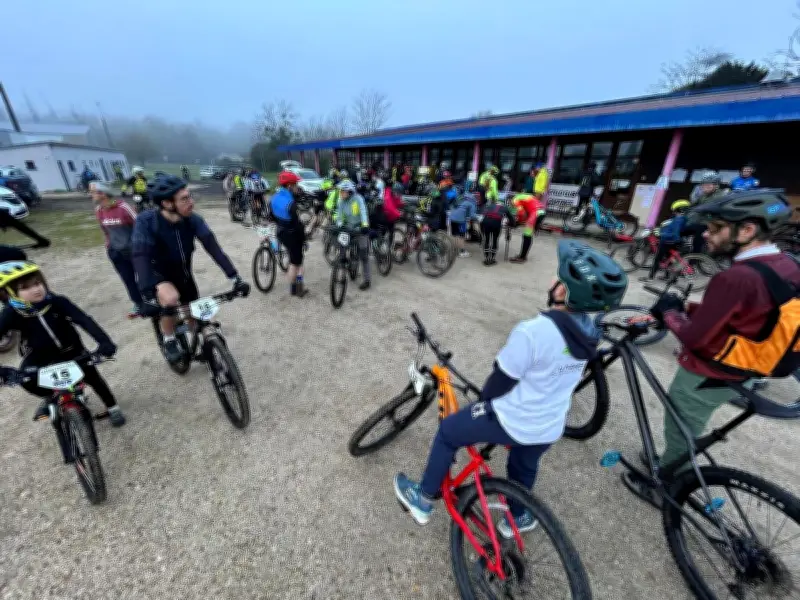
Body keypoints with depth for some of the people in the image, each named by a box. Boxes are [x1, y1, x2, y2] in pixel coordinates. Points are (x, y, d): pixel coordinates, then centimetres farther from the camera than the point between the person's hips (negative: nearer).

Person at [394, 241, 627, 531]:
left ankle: (424, 500, 32)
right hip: (550, 428, 7)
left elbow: (499, 382, -21)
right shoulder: (589, 331, -6)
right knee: (525, 468, 35)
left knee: (447, 432, 14)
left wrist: (483, 400, 2)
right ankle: (518, 517, 62)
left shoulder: (532, 331, -32)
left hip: (512, 422, -6)